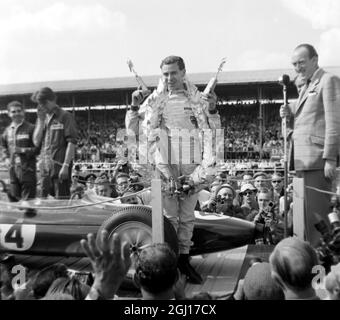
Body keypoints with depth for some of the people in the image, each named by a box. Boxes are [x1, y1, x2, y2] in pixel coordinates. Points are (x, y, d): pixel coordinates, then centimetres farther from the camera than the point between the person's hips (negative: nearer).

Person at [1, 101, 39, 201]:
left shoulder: (31, 128, -5)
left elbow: (38, 148, -8)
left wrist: (23, 150, -18)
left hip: (27, 169, -5)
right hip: (13, 169, 5)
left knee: (28, 202, -3)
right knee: (13, 198, 10)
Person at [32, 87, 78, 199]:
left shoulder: (65, 116, -4)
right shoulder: (42, 118, 15)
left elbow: (71, 143, -10)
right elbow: (36, 142, 8)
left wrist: (66, 166, -17)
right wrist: (41, 120, 0)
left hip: (60, 166, -6)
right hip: (45, 167, 6)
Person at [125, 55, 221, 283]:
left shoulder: (198, 99, 6)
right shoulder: (154, 100, 4)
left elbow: (214, 132, 9)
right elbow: (132, 130, 6)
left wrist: (212, 110, -6)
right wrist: (134, 107, -7)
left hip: (191, 166, 1)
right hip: (164, 165, -1)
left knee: (188, 217, 9)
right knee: (169, 216, 3)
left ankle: (184, 259, 22)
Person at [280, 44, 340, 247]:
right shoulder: (306, 88, 24)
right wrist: (289, 116, 3)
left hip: (318, 159, -9)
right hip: (303, 160, 9)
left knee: (315, 215, -8)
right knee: (304, 215, 12)